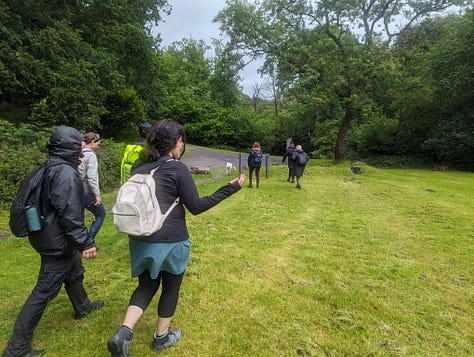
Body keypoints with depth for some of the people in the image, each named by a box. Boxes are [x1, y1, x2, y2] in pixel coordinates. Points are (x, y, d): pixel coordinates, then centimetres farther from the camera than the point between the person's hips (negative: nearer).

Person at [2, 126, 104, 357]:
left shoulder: (50, 169, 7)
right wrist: (85, 243, -24)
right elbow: (70, 214, -28)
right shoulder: (66, 174, -25)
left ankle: (82, 307, 51)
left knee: (74, 271, 28)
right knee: (44, 292, 2)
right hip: (58, 242, -10)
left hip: (48, 235, 10)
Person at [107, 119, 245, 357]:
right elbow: (196, 207, -14)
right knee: (170, 288, 18)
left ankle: (123, 334, 10)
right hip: (170, 242, -5)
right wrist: (229, 189, -12)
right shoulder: (177, 168, -15)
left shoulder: (140, 168, 4)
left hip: (141, 241, 6)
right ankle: (162, 337, 36)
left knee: (147, 285, 24)